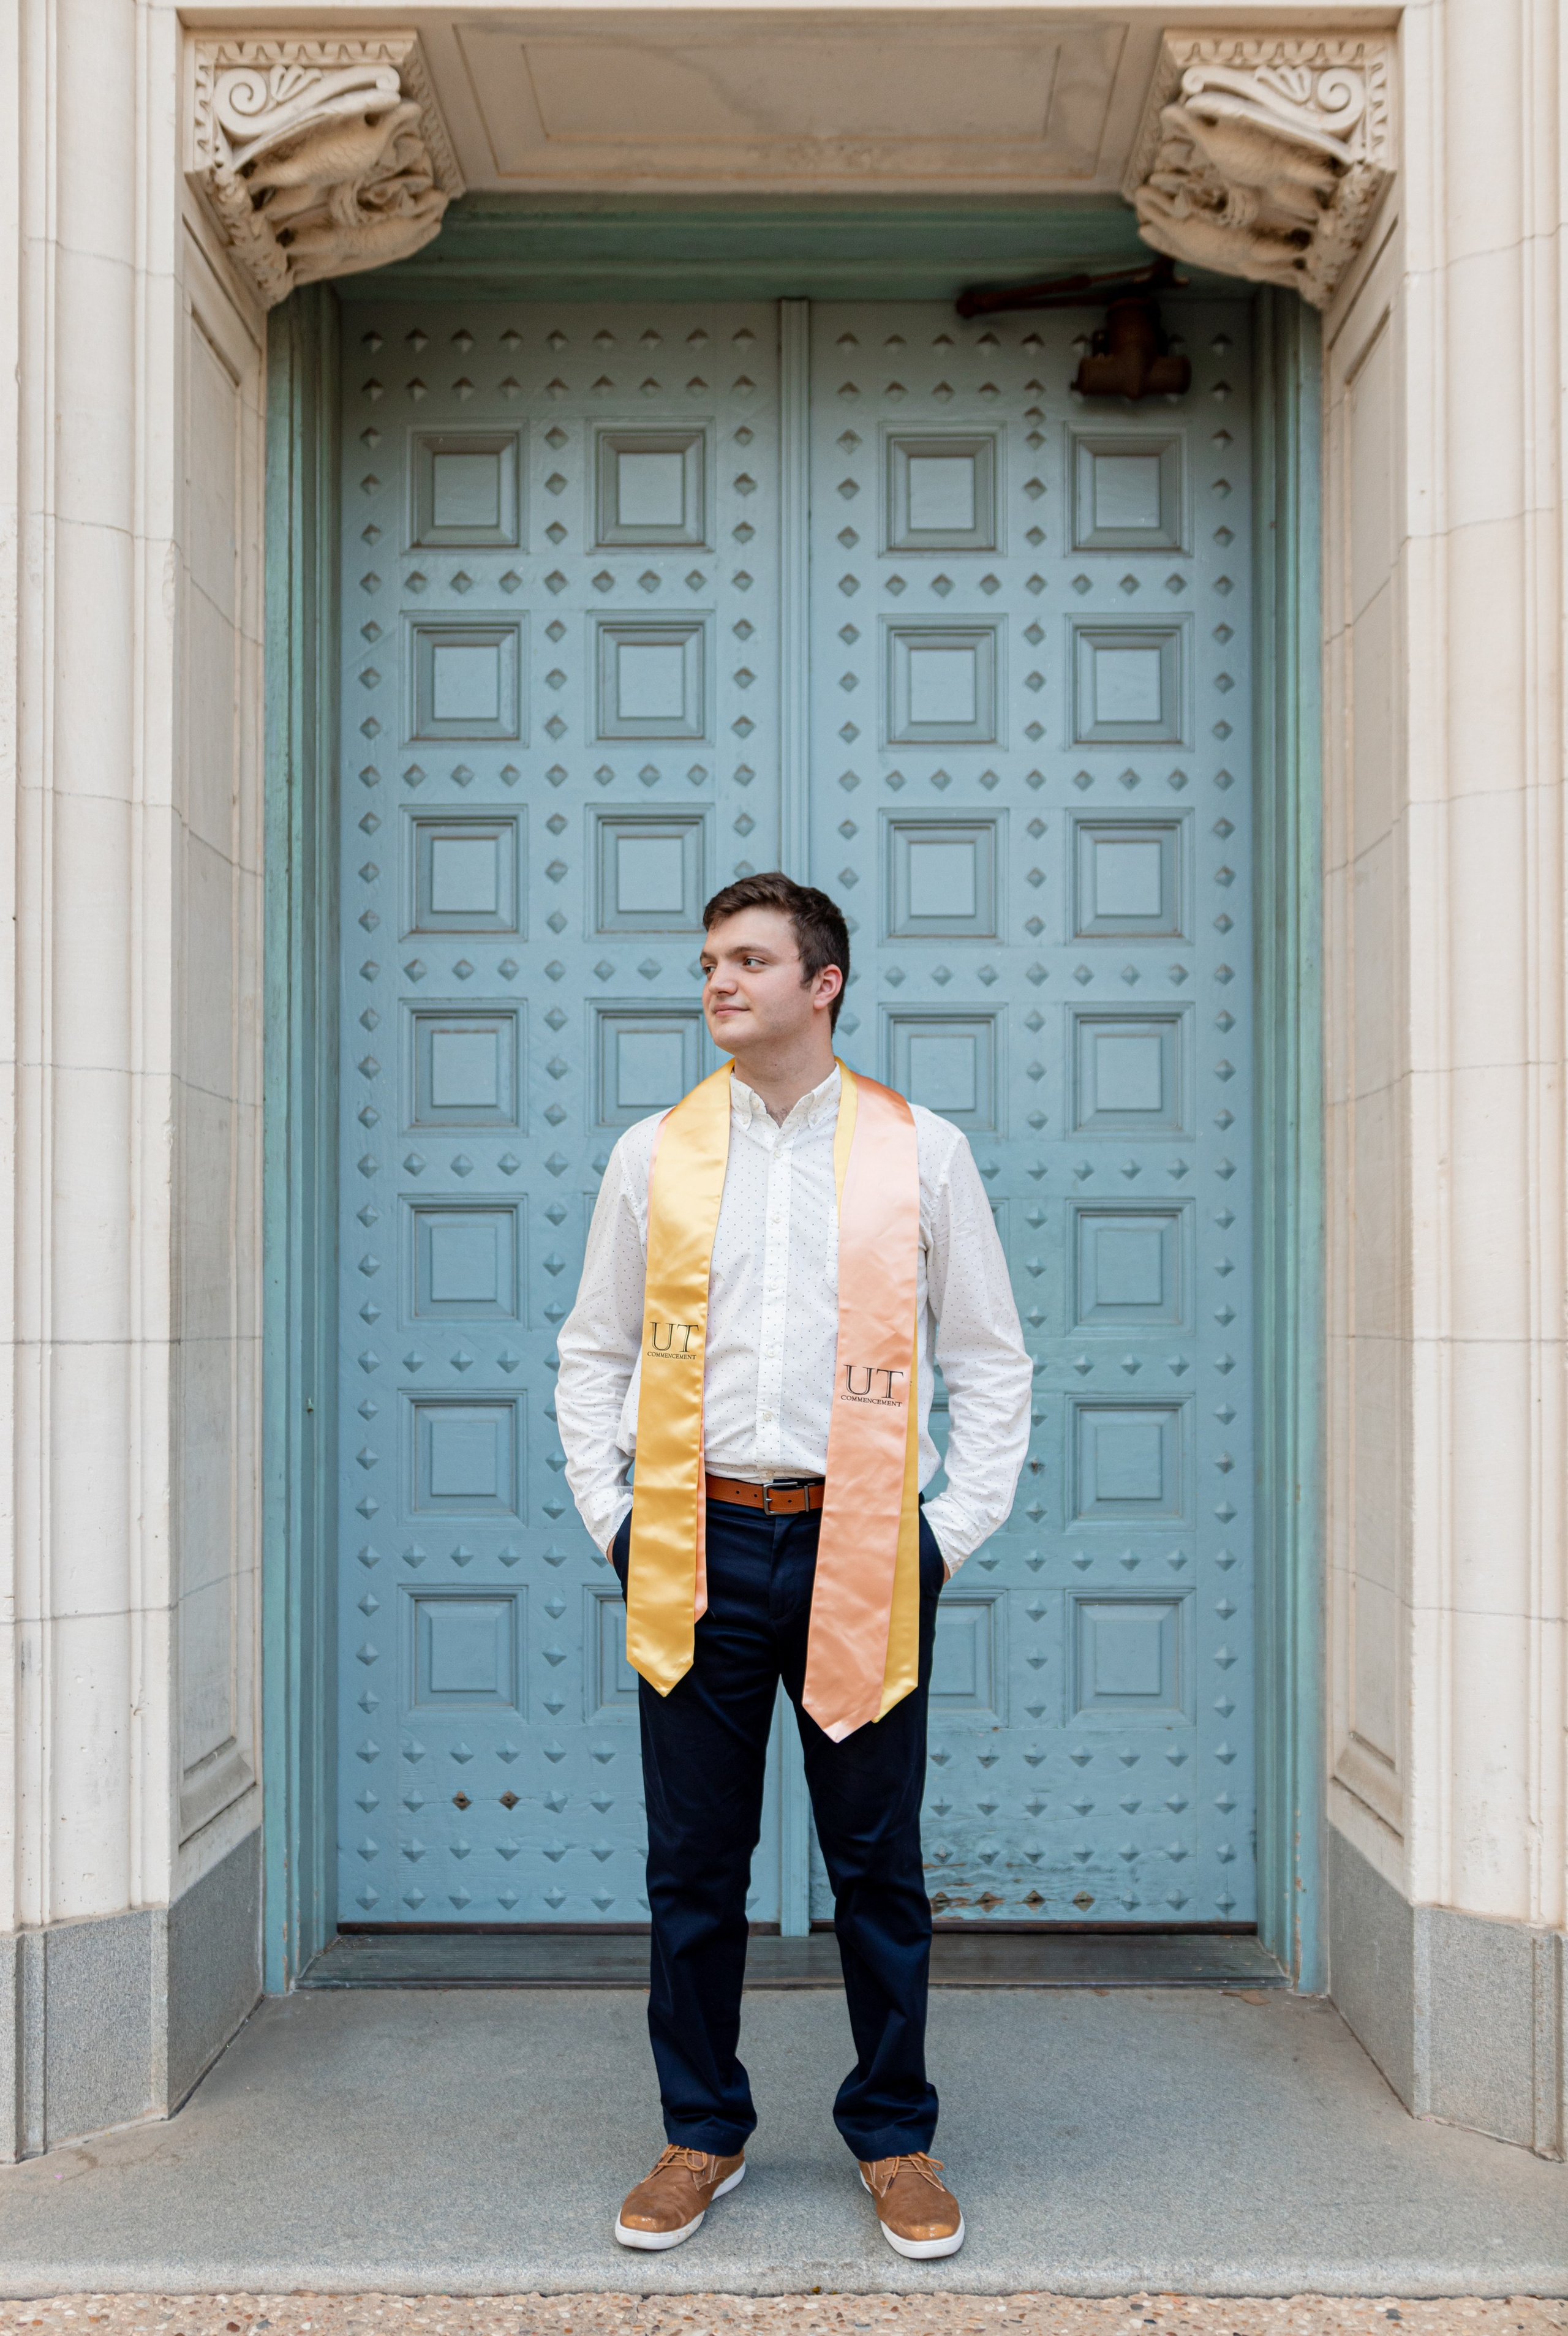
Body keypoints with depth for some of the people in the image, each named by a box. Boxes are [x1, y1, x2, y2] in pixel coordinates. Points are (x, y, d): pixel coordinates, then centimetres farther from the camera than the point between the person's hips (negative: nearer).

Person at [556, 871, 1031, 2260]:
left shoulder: (923, 1153, 3)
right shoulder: (652, 1155, 7)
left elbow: (988, 1359, 7)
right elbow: (593, 1351, 13)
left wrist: (957, 1528, -1)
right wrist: (613, 1517, 4)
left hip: (860, 1548, -1)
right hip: (696, 1554, 1)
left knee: (878, 1863, 7)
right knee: (694, 1862, 8)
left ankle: (896, 2138, 24)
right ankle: (702, 2134, 25)